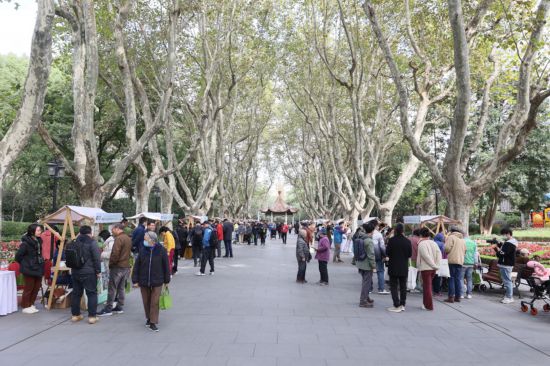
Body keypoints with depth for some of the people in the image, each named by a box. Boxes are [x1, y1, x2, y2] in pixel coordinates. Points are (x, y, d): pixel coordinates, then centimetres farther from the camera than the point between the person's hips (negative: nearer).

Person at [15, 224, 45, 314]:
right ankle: (25, 307, 16)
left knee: (36, 288, 12)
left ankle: (31, 305, 26)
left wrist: (41, 264, 11)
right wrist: (24, 264, -5)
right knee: (28, 288, 3)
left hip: (38, 269, 7)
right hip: (29, 269, -7)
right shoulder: (26, 243, -18)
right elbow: (18, 256, -15)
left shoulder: (38, 241, 7)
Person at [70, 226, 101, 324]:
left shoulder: (74, 242, 7)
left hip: (75, 272, 6)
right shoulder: (92, 242, -11)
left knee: (76, 293, 15)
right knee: (92, 293, 0)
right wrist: (98, 271, -6)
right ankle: (92, 316, -1)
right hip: (89, 272, -6)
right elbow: (96, 259, -13)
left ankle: (75, 314, 23)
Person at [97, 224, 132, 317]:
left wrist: (110, 264, -9)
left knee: (112, 288, -2)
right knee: (121, 288, 14)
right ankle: (120, 307, 19)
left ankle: (108, 309, 1)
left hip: (117, 267, -9)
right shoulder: (128, 238, 12)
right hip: (126, 266, 9)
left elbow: (115, 254, -21)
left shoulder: (119, 238, -16)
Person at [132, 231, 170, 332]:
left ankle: (153, 322, 5)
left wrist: (166, 280, 1)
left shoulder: (161, 250, -10)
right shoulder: (142, 250, -4)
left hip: (157, 282, -3)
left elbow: (166, 266, -2)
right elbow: (136, 266, 0)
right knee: (146, 302, 13)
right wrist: (135, 280, -1)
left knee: (154, 302, -3)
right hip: (143, 281, 3)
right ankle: (149, 318, 33)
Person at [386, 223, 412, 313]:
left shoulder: (391, 240, -14)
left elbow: (387, 253, -11)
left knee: (393, 286, 3)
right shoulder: (407, 241, -6)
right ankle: (402, 305, 19)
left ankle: (396, 306, -3)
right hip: (404, 268, 3)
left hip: (393, 267, -3)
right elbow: (410, 254, 0)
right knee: (403, 286, 14)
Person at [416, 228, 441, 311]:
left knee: (427, 287, 0)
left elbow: (426, 256, -18)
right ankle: (426, 303, 25)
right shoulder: (434, 243, 9)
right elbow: (439, 254, 1)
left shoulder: (421, 244, -12)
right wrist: (436, 265, -4)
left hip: (425, 268, -7)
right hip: (433, 269, 7)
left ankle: (429, 306, 4)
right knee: (428, 286, 18)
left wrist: (434, 265, -12)